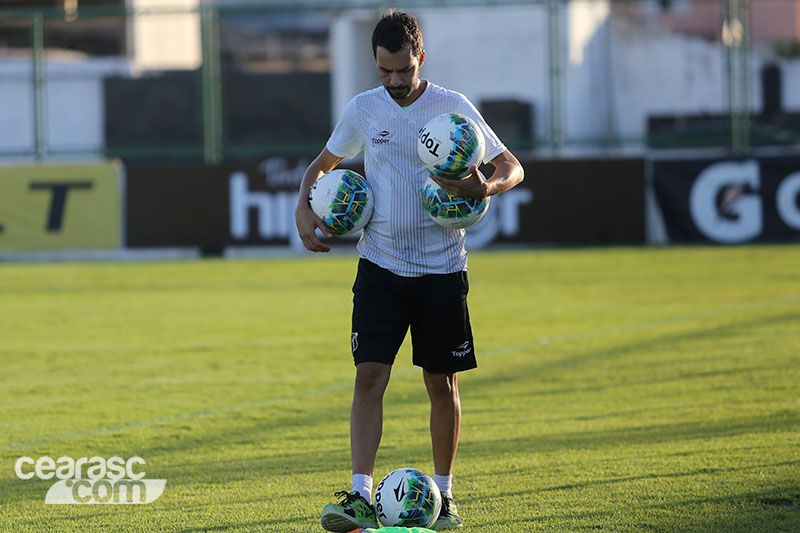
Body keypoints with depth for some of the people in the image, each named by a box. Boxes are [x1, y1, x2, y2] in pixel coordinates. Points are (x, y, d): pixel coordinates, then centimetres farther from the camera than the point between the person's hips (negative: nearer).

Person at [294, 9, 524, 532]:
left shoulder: (453, 108, -5)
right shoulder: (362, 110, 2)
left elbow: (512, 167, -1)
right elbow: (322, 165, 18)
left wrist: (486, 187, -23)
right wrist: (304, 209, -1)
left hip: (442, 270, -1)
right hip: (380, 267, 1)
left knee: (443, 385, 5)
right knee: (369, 375, -10)